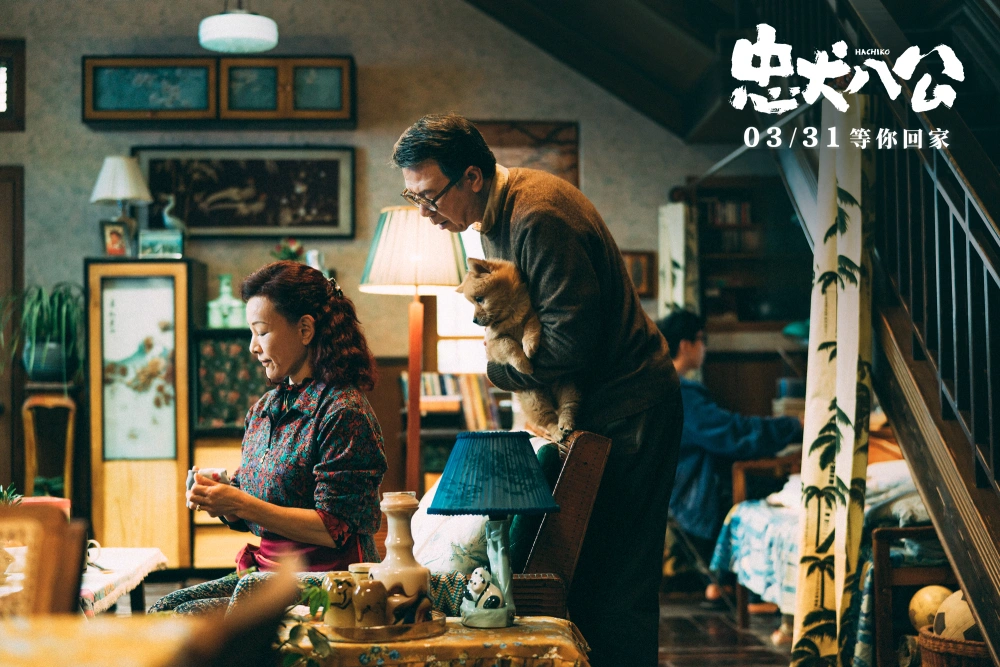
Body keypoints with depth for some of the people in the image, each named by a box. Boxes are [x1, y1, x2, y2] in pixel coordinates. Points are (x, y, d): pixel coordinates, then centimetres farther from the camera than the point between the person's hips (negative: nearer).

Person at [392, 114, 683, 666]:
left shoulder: (539, 218, -23)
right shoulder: (499, 212, 9)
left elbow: (571, 344, -24)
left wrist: (496, 372, -9)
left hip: (627, 413, -10)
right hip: (590, 410, 10)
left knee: (615, 583, -7)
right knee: (580, 570, 11)